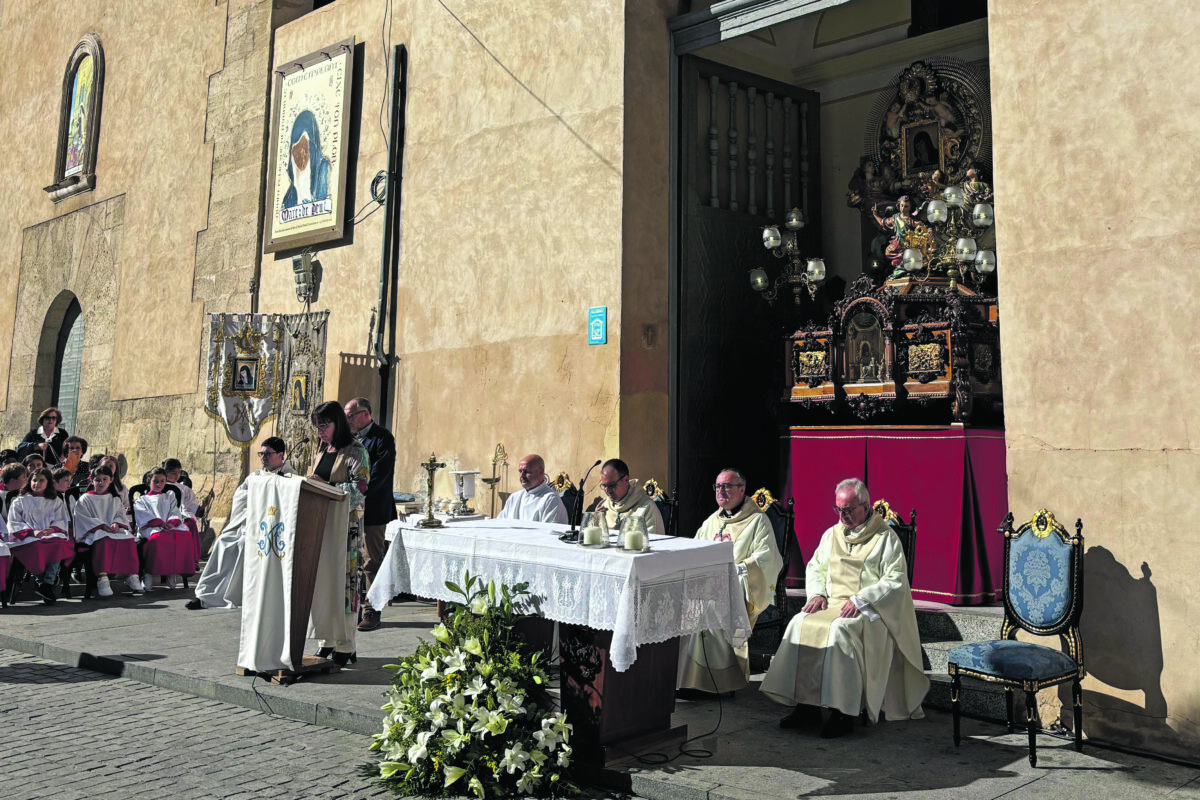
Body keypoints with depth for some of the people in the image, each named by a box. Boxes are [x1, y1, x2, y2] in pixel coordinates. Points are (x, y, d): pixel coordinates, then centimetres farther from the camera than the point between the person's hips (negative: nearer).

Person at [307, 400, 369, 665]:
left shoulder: (356, 452, -5)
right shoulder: (320, 450, 17)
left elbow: (358, 489, -14)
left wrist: (323, 486, -20)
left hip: (345, 526, -7)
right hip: (318, 524, 7)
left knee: (344, 583, -4)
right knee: (320, 581, 7)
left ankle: (345, 646, 3)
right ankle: (326, 641, 16)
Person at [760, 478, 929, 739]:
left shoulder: (885, 537, -1)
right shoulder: (831, 534, 17)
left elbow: (896, 581, -9)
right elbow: (815, 568, 23)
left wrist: (860, 600, -19)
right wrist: (817, 594, 2)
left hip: (870, 609, -5)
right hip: (832, 603, 6)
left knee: (841, 629, -36)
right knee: (800, 624, -22)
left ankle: (843, 712, -28)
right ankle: (805, 705, -18)